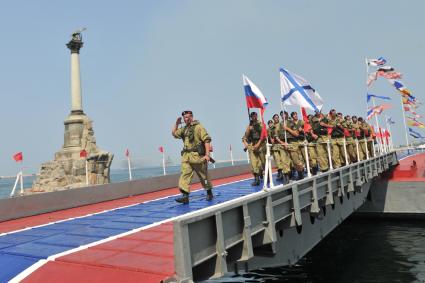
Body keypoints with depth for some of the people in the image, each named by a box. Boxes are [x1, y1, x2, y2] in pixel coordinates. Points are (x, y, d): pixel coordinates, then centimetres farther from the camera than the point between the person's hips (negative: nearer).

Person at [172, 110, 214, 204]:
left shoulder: (198, 127, -6)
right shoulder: (184, 129, 16)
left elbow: (207, 140, -12)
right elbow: (174, 133, 30)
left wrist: (207, 154, -19)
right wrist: (177, 123, 16)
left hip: (197, 156, -6)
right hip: (186, 156, 6)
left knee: (204, 176, 6)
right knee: (185, 175, -7)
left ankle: (209, 194, 24)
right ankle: (185, 196, -10)